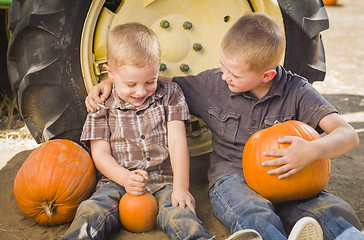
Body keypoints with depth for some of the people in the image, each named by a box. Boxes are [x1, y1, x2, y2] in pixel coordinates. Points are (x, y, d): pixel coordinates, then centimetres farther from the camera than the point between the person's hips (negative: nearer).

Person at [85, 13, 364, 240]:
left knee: (336, 211, -28)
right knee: (255, 215, -38)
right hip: (232, 178, -2)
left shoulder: (296, 91, -1)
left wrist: (313, 150, -31)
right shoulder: (213, 84, 3)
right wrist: (111, 82, 4)